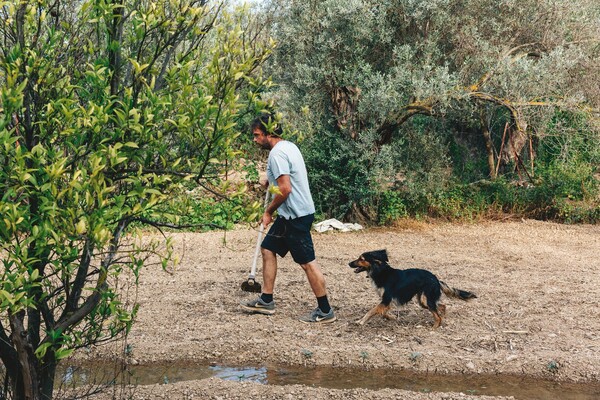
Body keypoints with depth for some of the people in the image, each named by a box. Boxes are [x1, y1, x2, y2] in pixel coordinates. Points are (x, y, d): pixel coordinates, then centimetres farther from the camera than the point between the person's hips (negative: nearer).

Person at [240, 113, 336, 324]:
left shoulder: (277, 154, -18)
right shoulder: (289, 146, 13)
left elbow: (285, 189, -24)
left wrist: (268, 212, -12)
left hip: (296, 215, -11)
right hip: (291, 214, 11)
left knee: (307, 263, -5)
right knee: (267, 249, 15)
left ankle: (325, 311, 3)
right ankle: (266, 301, 21)